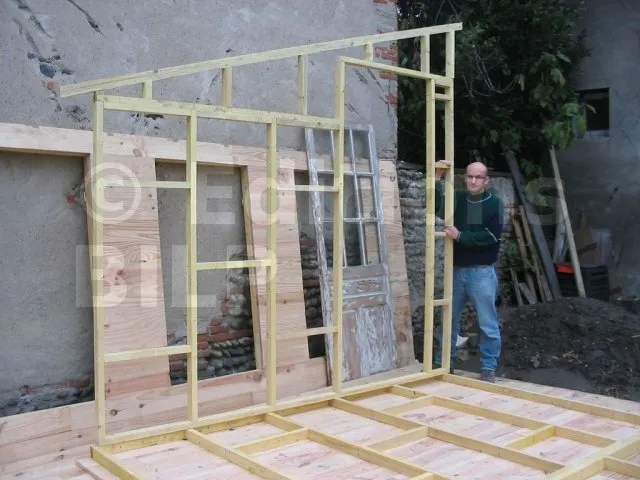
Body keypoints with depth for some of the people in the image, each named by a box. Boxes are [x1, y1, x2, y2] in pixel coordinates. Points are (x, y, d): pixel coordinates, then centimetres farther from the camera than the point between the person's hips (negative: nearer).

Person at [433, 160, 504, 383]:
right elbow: (435, 208, -8)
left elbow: (492, 236, -15)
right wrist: (437, 179, -16)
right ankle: (444, 363, 26)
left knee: (488, 325, 3)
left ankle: (489, 369, 15)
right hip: (456, 270, 4)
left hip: (482, 272, -3)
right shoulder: (456, 198, 6)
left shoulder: (494, 203, -4)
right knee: (449, 320, 13)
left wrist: (460, 235, -19)